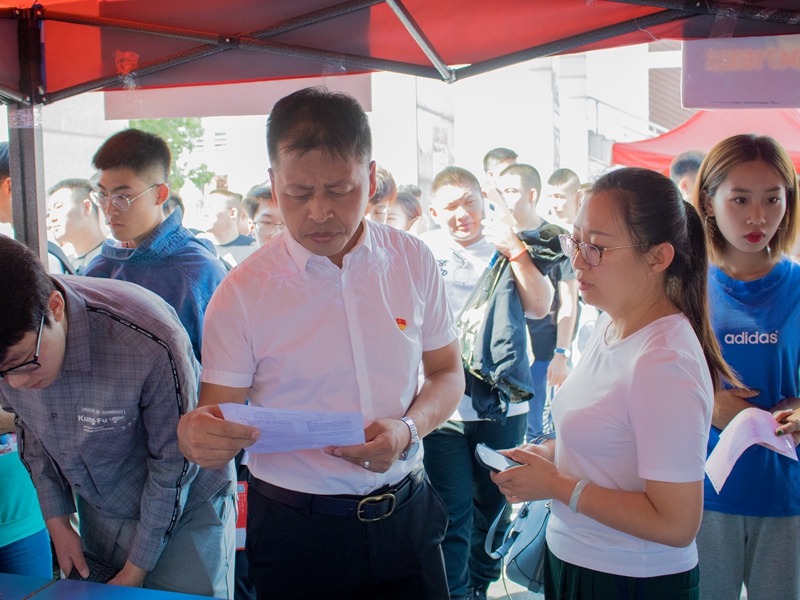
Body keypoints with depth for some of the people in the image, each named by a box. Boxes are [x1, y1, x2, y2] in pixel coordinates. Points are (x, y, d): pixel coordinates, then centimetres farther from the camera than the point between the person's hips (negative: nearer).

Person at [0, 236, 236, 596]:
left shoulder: (150, 344, -36)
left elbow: (174, 462, -22)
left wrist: (135, 569, -11)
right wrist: (57, 522, 5)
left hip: (182, 509, -4)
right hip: (97, 510, 5)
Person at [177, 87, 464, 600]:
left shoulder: (413, 261, -3)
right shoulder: (242, 293, -11)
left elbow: (447, 372, 6)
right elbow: (219, 419, -9)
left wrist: (408, 429, -14)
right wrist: (196, 435, -32)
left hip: (405, 514, 2)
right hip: (295, 530, -2)